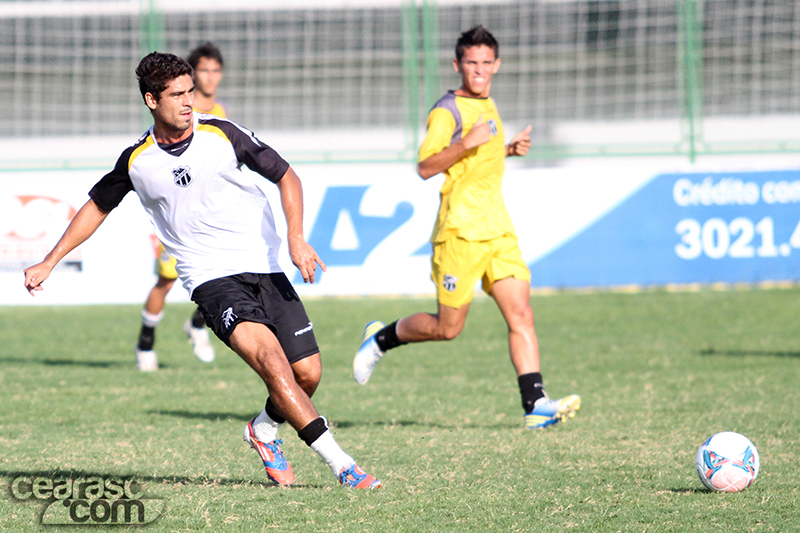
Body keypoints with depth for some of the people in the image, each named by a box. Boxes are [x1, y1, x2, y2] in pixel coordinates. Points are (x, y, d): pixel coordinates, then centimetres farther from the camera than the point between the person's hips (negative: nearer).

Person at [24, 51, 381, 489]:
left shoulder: (221, 134, 0)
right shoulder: (136, 161, 2)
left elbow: (286, 176, 5)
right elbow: (97, 207, 19)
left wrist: (296, 238, -9)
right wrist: (48, 263, 18)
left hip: (266, 270, 2)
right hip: (212, 279, -2)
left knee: (307, 374, -5)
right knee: (269, 356, -26)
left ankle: (264, 431, 30)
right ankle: (343, 467, -30)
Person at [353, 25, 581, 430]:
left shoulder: (487, 106, 17)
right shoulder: (447, 111, -9)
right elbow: (425, 168, -18)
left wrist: (509, 149, 15)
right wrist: (466, 143, -30)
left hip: (498, 229, 7)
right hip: (461, 230, -7)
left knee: (521, 315, -7)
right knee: (447, 328, 1)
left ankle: (535, 404, -13)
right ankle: (381, 339, 27)